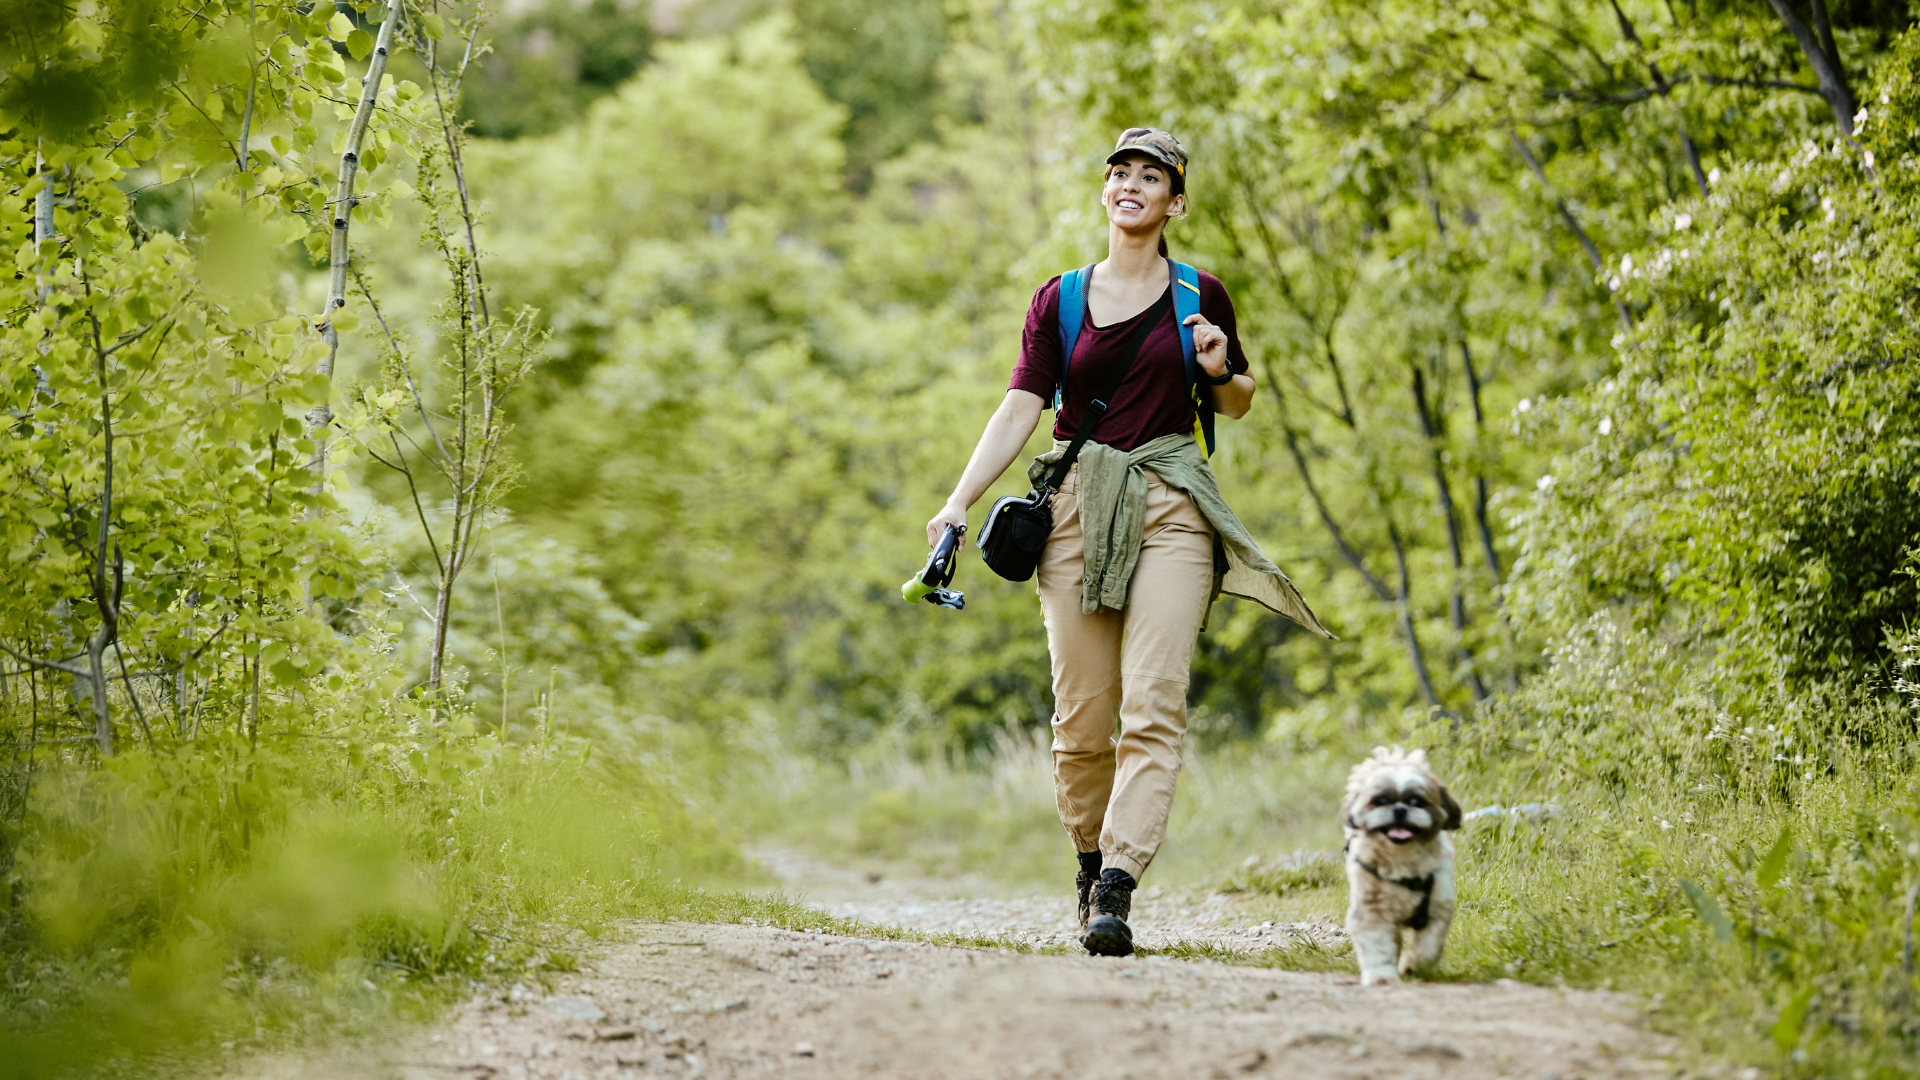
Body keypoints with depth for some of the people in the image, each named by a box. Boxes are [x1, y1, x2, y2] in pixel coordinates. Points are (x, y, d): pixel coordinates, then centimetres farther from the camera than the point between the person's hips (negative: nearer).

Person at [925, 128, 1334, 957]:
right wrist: (960, 500, -11)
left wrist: (1219, 371, -6)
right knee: (1081, 713, 1)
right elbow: (1021, 408, 1)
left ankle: (1117, 890, -21)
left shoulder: (1199, 296, 7)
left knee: (1154, 705, -14)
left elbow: (1236, 404, 18)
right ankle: (1090, 862, 22)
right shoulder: (1060, 301, 8)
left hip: (1170, 511, -1)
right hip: (1079, 509, 1)